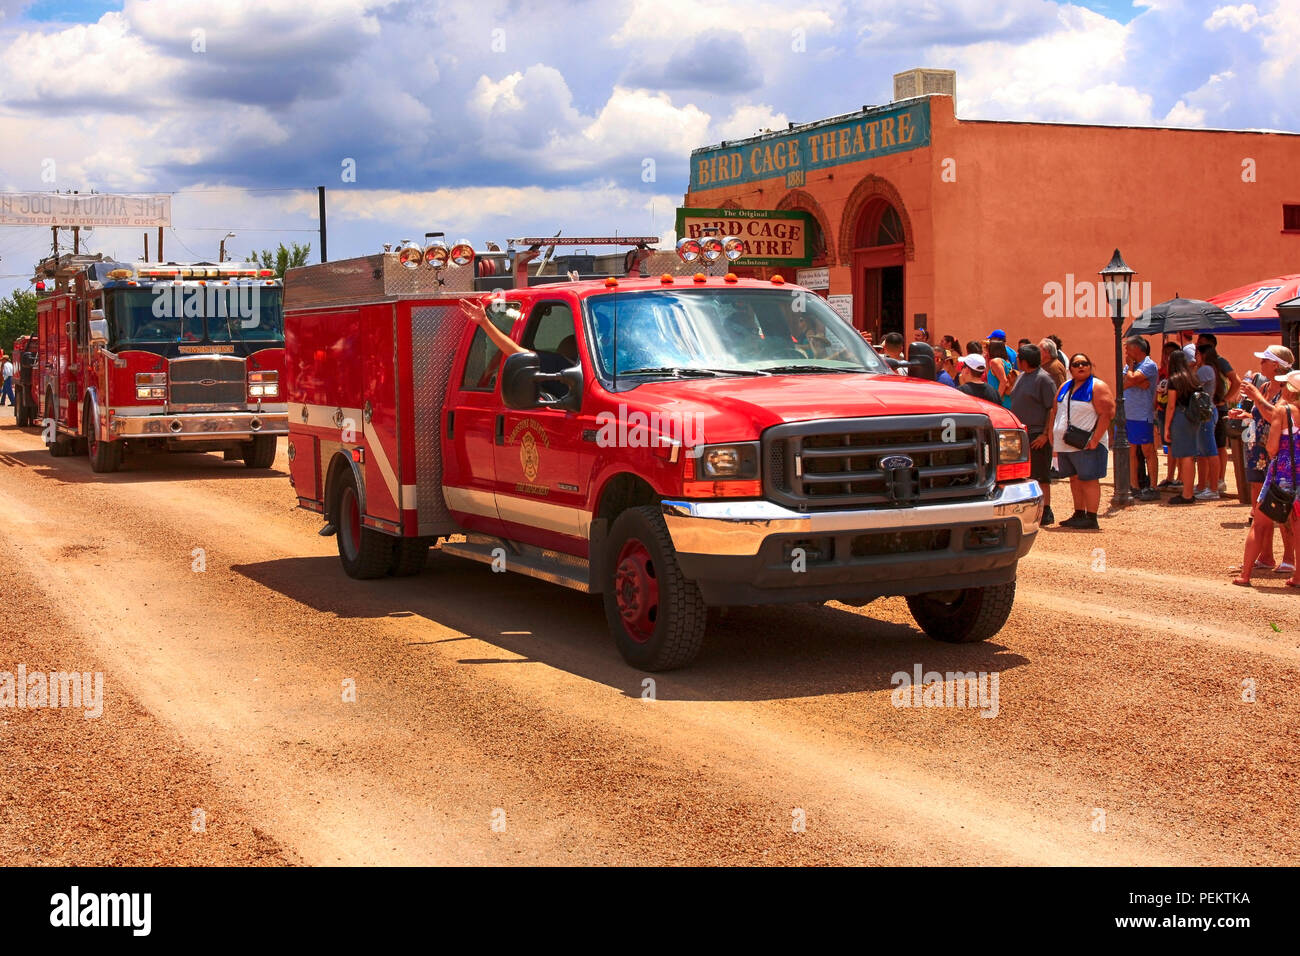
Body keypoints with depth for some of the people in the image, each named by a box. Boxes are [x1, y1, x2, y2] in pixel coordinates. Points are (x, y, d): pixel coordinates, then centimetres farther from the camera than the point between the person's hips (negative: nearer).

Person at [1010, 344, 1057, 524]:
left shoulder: (1043, 379, -11)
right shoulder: (1022, 376, 15)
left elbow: (1053, 409, -14)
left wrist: (1046, 434, -19)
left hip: (1037, 435, -8)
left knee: (1040, 476, -4)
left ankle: (1046, 513, 2)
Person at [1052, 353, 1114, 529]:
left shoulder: (1097, 387, -6)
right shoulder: (1065, 387, 16)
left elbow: (1106, 414, -13)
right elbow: (1056, 414, 20)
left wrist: (1095, 440, -20)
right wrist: (1053, 437, 10)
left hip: (1086, 445, -7)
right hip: (1065, 445, 7)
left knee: (1088, 479, -7)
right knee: (1074, 479, 12)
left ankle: (1091, 519, -5)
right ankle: (1079, 514, 21)